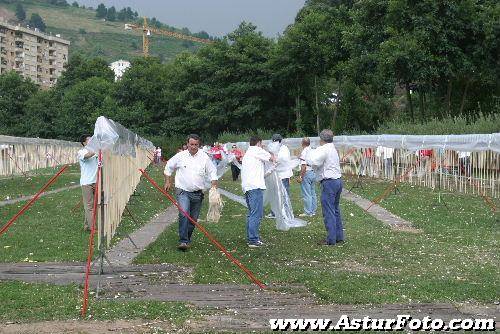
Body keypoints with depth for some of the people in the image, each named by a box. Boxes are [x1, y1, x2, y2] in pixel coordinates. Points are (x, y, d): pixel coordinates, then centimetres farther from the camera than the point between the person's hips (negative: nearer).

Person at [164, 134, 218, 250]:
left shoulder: (204, 157, 3)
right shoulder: (180, 156, 0)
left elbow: (212, 172, 9)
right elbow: (168, 167, 15)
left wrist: (214, 187, -2)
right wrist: (168, 181, 11)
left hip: (198, 193, 3)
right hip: (183, 191, -3)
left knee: (193, 219, 8)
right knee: (184, 214, -22)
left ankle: (187, 239, 25)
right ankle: (183, 241, -23)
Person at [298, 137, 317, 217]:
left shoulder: (304, 152, -14)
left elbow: (304, 166, -20)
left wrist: (301, 176, -15)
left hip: (307, 173, -8)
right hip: (314, 173, 8)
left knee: (306, 194, -3)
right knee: (313, 193, 13)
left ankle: (308, 212, -2)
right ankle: (313, 211, 19)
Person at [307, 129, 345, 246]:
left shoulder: (323, 149, -13)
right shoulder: (333, 149, 18)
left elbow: (313, 162, -20)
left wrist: (311, 153, -2)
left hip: (329, 182, -10)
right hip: (338, 180, 10)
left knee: (328, 211, -6)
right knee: (336, 210, 17)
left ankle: (331, 239, -5)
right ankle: (339, 236, 21)